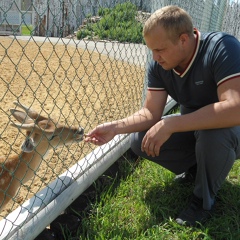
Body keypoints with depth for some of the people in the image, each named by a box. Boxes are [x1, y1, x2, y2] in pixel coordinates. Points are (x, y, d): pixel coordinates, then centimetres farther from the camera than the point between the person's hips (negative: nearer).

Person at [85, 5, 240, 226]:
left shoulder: (222, 47, -31)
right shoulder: (159, 66, -12)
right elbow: (151, 113, -10)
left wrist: (170, 125, -41)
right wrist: (115, 127, -26)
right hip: (192, 127, 5)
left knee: (214, 132, -38)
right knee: (140, 140, -11)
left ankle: (204, 199, -9)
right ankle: (195, 168, 11)